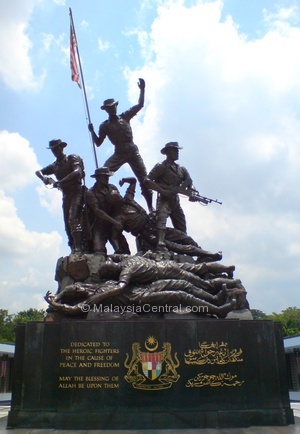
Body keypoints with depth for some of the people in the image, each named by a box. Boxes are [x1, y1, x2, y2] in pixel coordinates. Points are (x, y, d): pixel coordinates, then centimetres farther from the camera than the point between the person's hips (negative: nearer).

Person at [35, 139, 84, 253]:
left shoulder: (73, 158, 2)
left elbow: (77, 172, -15)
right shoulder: (55, 166, 19)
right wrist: (43, 177, -6)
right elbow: (38, 172, 20)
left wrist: (60, 182, -21)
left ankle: (78, 248, -30)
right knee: (67, 224, 2)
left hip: (76, 192, -7)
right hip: (66, 196, 7)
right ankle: (73, 249, 5)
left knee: (73, 219, -23)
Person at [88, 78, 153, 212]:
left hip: (133, 151, 0)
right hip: (118, 154, 0)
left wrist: (142, 90, -7)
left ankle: (150, 206, 7)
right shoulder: (105, 125, 6)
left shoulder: (125, 116, 7)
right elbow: (98, 143, 5)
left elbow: (140, 105, 4)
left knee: (144, 178, -3)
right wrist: (92, 132, -11)